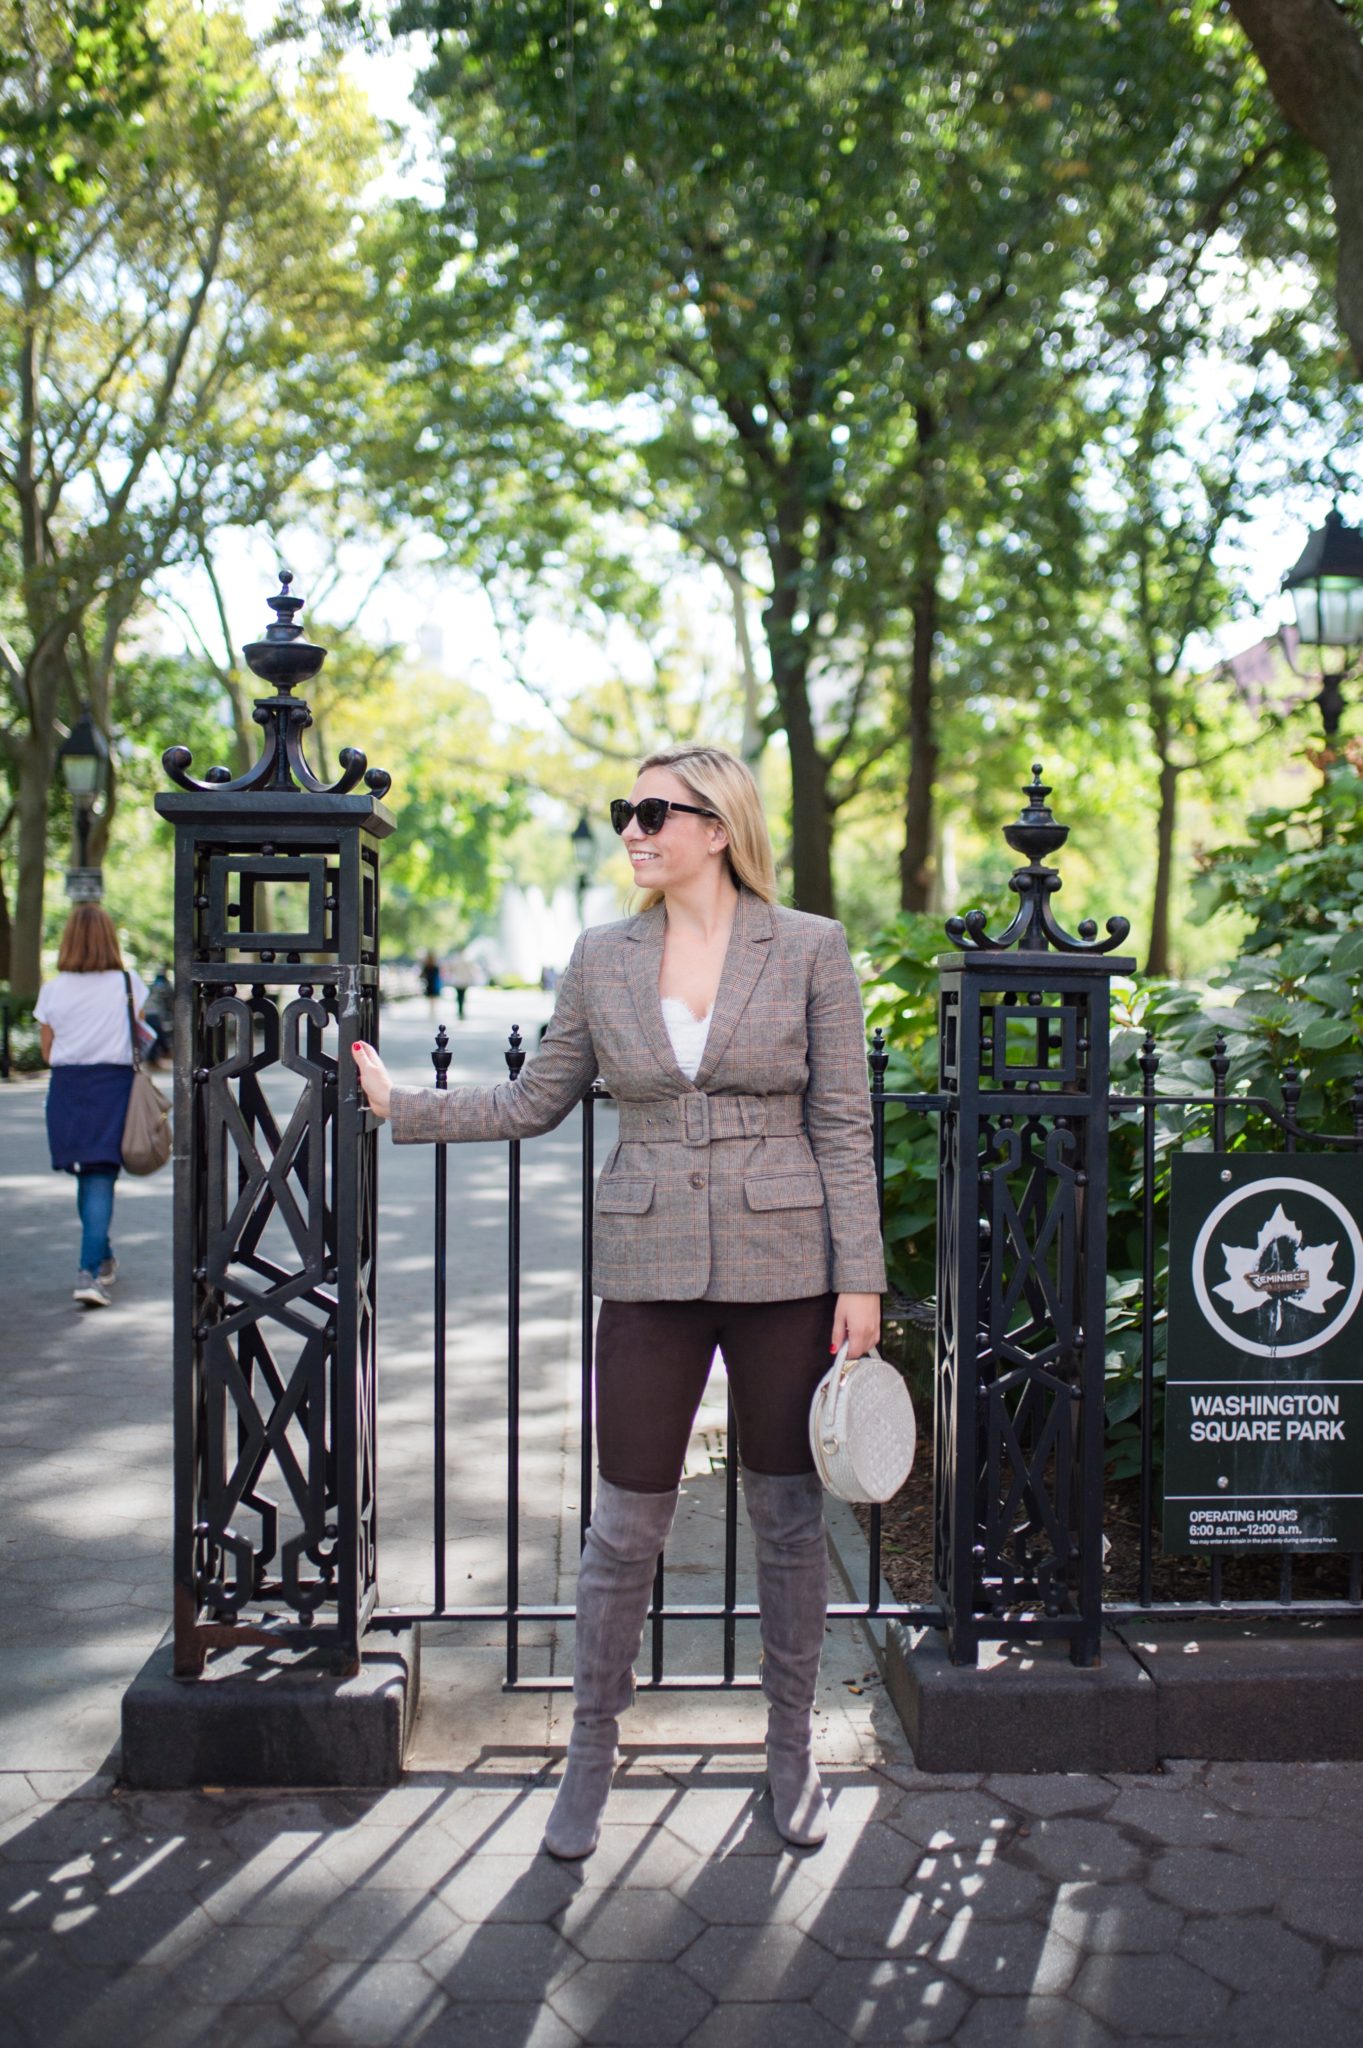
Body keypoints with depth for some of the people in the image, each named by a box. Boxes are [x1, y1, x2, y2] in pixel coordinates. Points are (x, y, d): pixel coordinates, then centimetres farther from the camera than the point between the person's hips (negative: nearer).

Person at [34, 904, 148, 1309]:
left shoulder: (52, 990, -1)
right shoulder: (129, 983, -5)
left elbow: (47, 1053, 5)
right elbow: (139, 1040, 1)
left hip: (67, 1088, 2)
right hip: (113, 1085, -2)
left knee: (86, 1177, 16)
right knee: (101, 1179, -3)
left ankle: (103, 1260, 32)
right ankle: (89, 1271, -15)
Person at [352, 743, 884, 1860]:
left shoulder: (811, 948, -3)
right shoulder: (602, 958, 5)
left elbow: (844, 1125, -3)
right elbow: (535, 1101, 10)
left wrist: (860, 1277, -6)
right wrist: (401, 1103, 2)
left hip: (785, 1266, -1)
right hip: (651, 1268, 2)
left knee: (791, 1517, 10)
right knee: (626, 1526, 6)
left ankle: (792, 1747, 30)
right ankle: (591, 1754, 25)